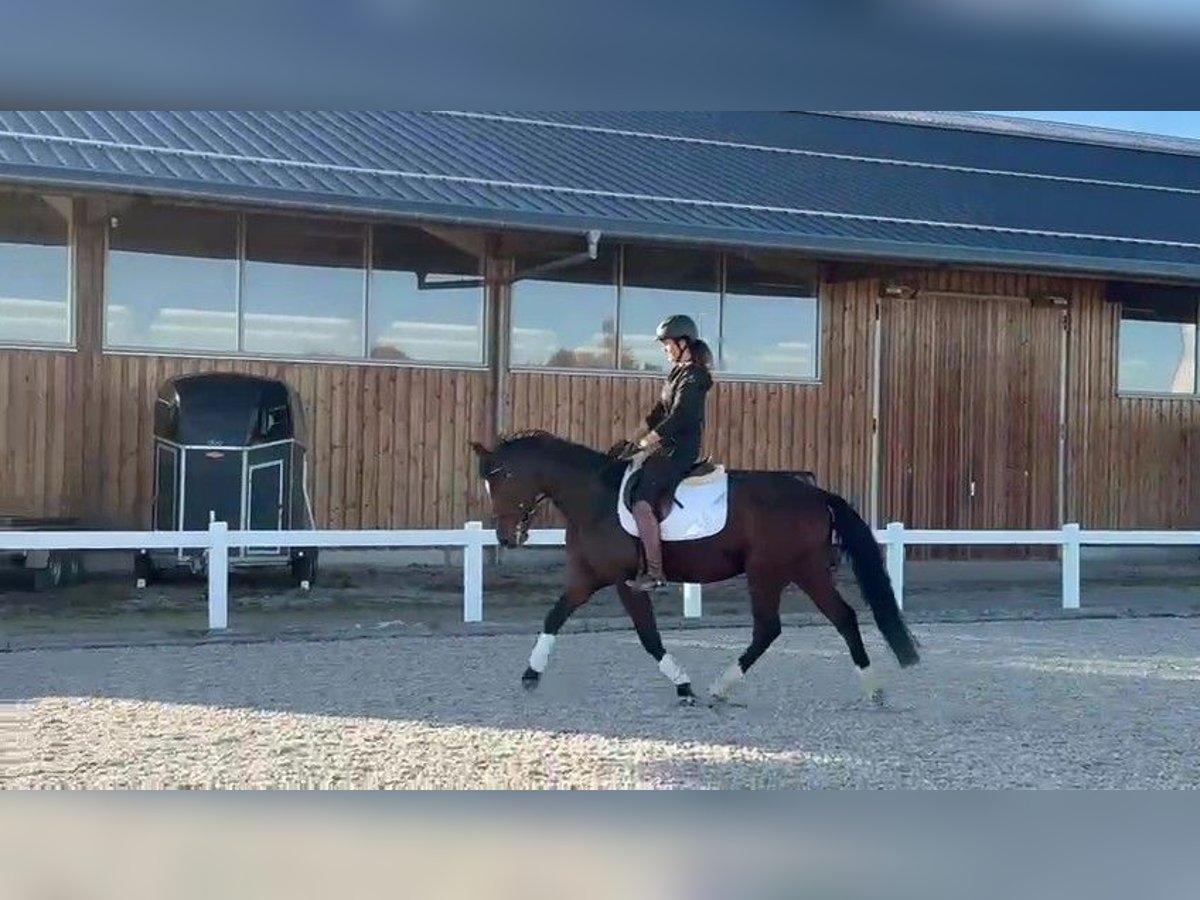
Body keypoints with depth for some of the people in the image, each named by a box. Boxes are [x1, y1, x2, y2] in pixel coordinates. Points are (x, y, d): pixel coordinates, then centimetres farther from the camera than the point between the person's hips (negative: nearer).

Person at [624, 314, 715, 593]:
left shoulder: (692, 375, -14)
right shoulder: (679, 372, 16)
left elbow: (677, 416, -22)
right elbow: (660, 412, 19)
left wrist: (645, 442, -20)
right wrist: (636, 438, 11)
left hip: (679, 450, -11)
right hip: (669, 447, 11)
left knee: (642, 503, -22)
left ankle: (655, 573, -21)